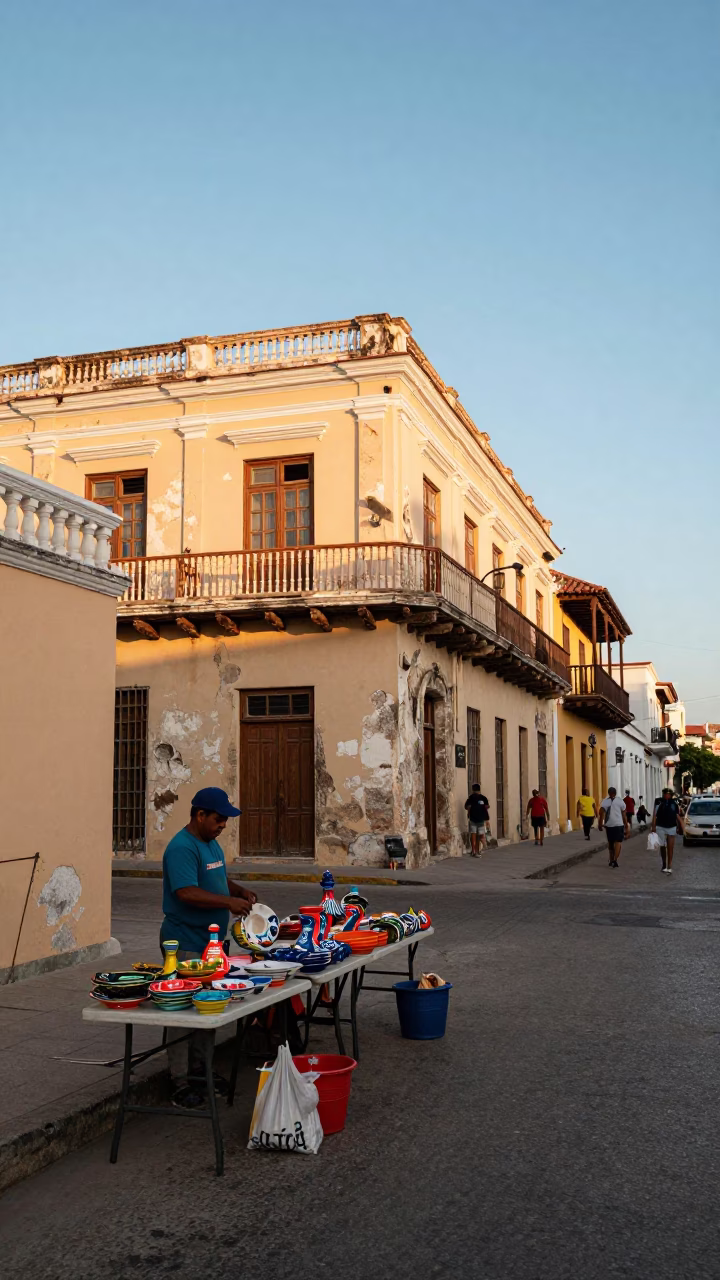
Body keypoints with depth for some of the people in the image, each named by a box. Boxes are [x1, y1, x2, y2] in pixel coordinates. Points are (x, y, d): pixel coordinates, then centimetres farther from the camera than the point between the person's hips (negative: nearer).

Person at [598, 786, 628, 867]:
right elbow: (624, 815, 4)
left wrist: (600, 824, -8)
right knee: (618, 842, -2)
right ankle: (615, 860, -18)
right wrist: (626, 827, 10)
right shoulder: (620, 801, 3)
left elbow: (601, 813, -9)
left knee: (610, 842, 17)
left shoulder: (605, 801, 3)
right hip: (619, 824, -2)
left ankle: (611, 860, 26)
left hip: (609, 825, 2)